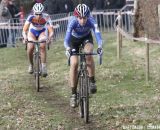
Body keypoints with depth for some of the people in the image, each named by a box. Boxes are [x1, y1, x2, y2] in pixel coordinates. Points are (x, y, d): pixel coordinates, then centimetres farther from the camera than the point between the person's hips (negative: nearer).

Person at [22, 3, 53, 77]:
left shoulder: (46, 17, -31)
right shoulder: (31, 17, -31)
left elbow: (51, 30, -37)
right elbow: (24, 30, -37)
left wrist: (49, 37, -58)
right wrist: (25, 37, -57)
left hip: (42, 32, 0)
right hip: (32, 32, 1)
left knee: (42, 46, -27)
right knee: (30, 48, -19)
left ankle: (44, 67, -25)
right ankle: (31, 65, 7)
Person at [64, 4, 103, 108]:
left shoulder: (91, 21, -33)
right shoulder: (73, 22, -34)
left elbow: (97, 33, -44)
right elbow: (67, 36, -43)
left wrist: (100, 46, -63)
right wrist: (67, 48, -63)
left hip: (86, 38, 0)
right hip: (74, 39, 0)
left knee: (89, 54, -32)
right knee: (74, 64, -15)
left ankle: (92, 81, -14)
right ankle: (73, 94, -7)